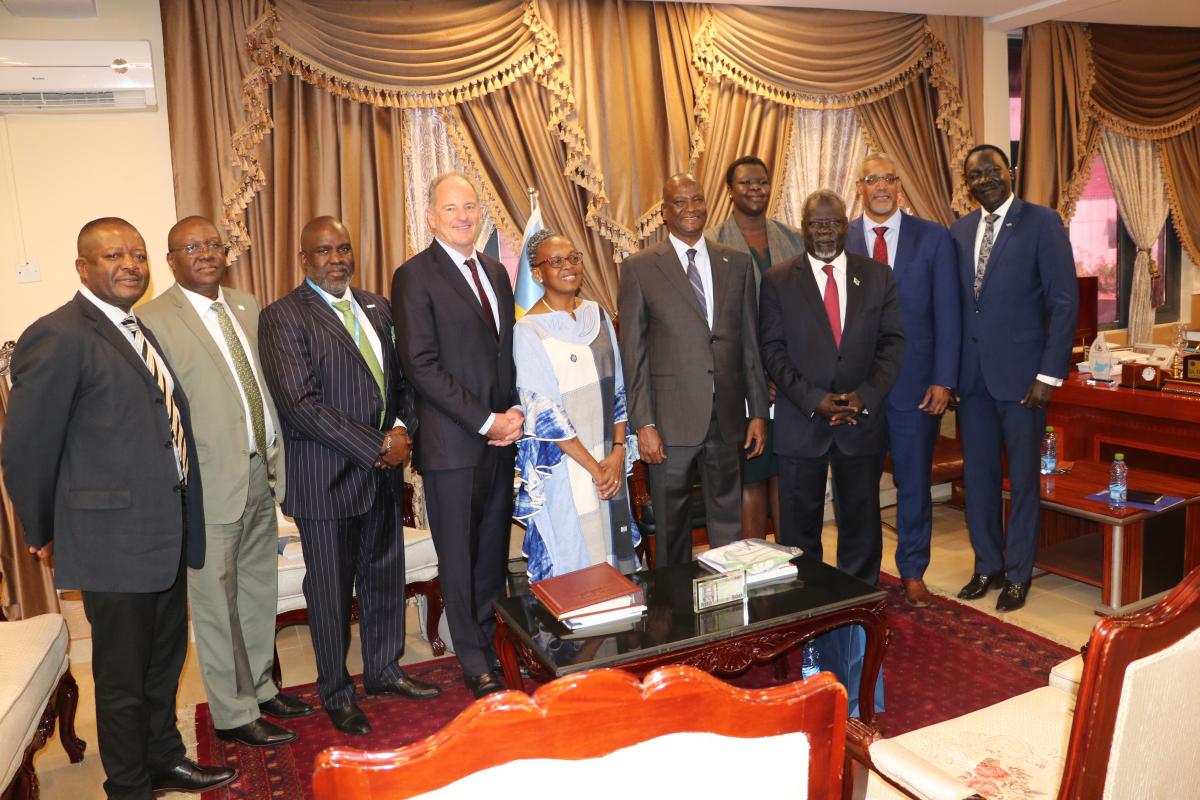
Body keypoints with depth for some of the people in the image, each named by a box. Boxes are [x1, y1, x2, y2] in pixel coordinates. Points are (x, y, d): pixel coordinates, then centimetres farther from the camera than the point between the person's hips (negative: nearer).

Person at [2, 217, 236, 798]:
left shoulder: (141, 330, 10)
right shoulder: (58, 337, -16)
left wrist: (184, 520, 12)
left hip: (166, 531, 8)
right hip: (114, 540, -7)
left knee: (165, 659, 21)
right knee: (123, 676, 9)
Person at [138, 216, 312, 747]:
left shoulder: (247, 306, 11)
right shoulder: (154, 320, -10)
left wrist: (277, 455, 9)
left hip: (262, 472, 7)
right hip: (211, 483, -7)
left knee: (259, 591, 18)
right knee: (217, 603, 6)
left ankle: (260, 687, 35)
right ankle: (233, 714, 20)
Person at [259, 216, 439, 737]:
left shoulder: (377, 308, 12)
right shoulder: (283, 317, -9)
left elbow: (401, 378, 14)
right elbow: (300, 404, -18)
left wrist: (401, 429, -7)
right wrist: (377, 447, -18)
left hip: (384, 470, 6)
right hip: (325, 476, -6)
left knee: (385, 577, 16)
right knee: (331, 590, 7)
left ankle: (384, 670, 35)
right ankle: (337, 693, 26)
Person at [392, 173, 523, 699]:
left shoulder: (495, 272, 14)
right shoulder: (415, 276, -7)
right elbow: (422, 365, -14)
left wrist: (516, 410, -1)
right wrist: (486, 421, -14)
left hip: (501, 436, 6)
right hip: (452, 440, -6)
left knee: (494, 548, 14)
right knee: (459, 556, 6)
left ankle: (489, 639, 30)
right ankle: (475, 662, 21)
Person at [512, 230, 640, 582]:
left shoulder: (597, 315, 7)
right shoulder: (528, 330, -10)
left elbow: (618, 388, 7)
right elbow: (542, 410, -13)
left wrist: (618, 451, -5)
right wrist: (593, 467, -12)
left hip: (610, 458, 5)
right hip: (562, 465, -5)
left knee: (614, 551, 14)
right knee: (574, 560, 3)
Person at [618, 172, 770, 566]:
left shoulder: (737, 264, 8)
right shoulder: (640, 268, -2)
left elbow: (750, 342, 10)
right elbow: (633, 353, -4)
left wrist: (759, 412, 7)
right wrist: (644, 423, -9)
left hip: (727, 419, 3)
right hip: (670, 420, -3)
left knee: (729, 525, 14)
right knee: (671, 528, 10)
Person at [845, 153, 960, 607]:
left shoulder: (933, 238, 2)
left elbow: (946, 314, 1)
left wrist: (943, 380, -6)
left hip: (915, 383, 0)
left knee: (913, 482, 10)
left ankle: (913, 573, 26)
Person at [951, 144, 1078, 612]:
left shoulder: (1042, 222, -5)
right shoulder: (960, 231, 10)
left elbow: (1065, 303, -8)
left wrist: (1049, 375, -13)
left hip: (1021, 373, -4)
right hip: (972, 375, 5)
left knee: (1023, 477, 7)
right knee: (977, 475, 12)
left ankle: (1018, 574, 22)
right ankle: (987, 566, 27)